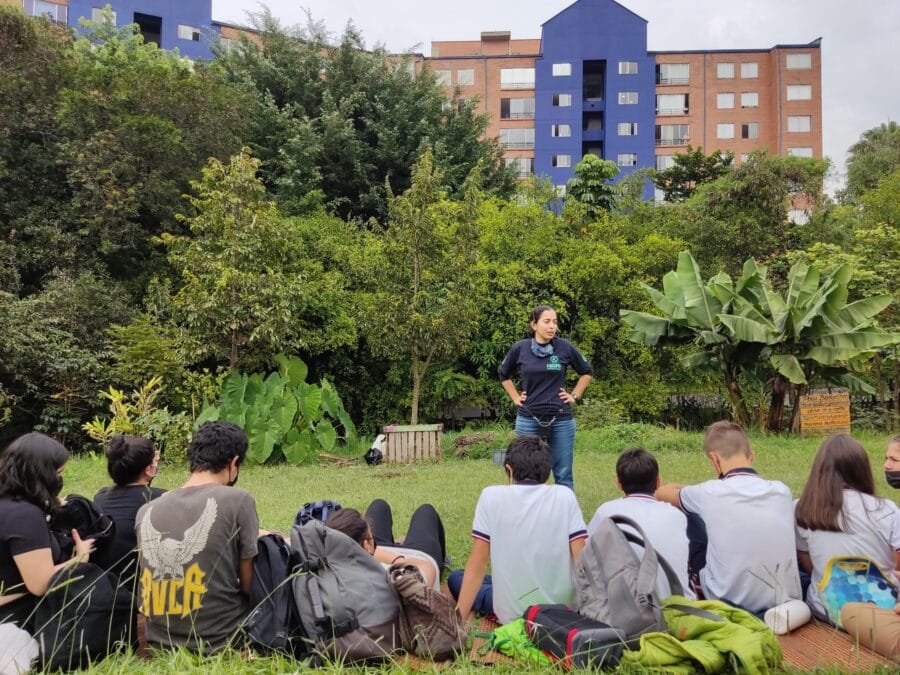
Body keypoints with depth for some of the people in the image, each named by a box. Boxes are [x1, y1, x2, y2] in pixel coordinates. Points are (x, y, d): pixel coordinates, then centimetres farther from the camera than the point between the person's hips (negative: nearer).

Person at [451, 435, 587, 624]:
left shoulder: (491, 496, -8)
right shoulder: (565, 496, -4)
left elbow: (477, 563, -7)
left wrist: (459, 619, -1)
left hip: (513, 613, -3)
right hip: (563, 608, 3)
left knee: (456, 578, 23)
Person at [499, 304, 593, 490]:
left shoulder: (565, 347, -3)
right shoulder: (520, 348, -2)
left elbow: (586, 372, 14)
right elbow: (504, 375, 17)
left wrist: (574, 396, 6)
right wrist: (515, 398, 9)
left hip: (561, 419, 0)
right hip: (528, 419, 0)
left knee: (563, 475, 6)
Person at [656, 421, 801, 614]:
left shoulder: (710, 493, -14)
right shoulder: (782, 491, -4)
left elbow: (662, 493, 9)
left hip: (729, 601, -3)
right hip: (784, 600, 4)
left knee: (692, 516, 14)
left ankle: (695, 591, 33)